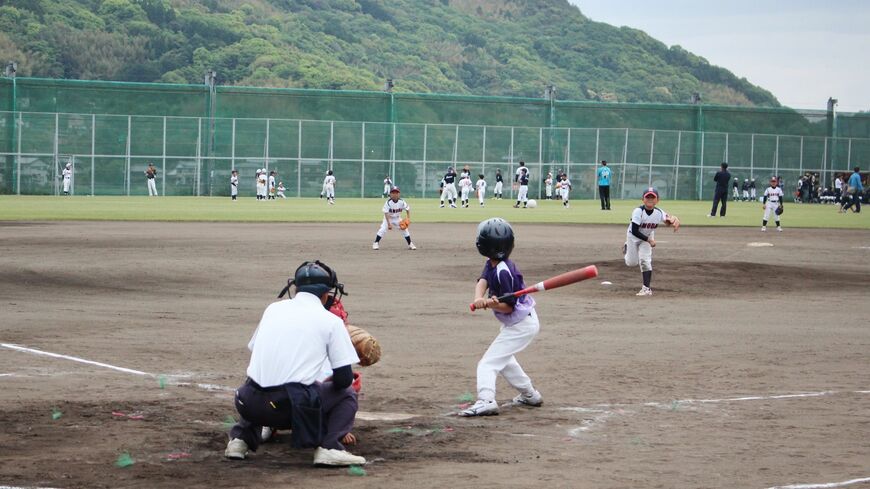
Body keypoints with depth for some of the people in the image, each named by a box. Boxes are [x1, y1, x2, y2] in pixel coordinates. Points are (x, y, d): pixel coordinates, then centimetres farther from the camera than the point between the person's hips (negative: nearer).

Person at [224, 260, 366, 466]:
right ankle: (329, 446, -2)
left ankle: (241, 438, 17)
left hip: (253, 406, 5)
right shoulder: (331, 320, 4)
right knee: (347, 395, 19)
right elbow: (344, 379, 1)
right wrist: (326, 383, 25)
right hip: (292, 406, -4)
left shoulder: (273, 308, 17)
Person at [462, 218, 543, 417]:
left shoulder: (503, 271, -27)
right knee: (503, 359, 29)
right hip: (516, 323, 11)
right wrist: (479, 298, -37)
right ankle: (530, 395, 40)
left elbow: (509, 307, -22)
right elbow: (482, 281, -17)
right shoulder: (491, 265, 0)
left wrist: (494, 304, -40)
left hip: (520, 325, -11)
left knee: (488, 363, -17)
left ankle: (486, 401, -33)